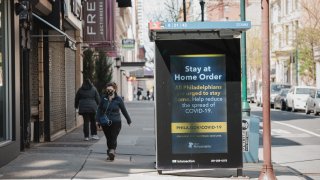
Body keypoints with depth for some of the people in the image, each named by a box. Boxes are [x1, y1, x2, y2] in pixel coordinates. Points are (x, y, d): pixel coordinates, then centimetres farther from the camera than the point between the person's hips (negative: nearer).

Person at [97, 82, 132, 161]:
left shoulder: (118, 99, -2)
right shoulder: (103, 98, 1)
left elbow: (124, 110, 7)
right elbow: (99, 109, 7)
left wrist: (128, 120, 16)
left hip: (116, 122, -2)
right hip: (105, 123, 2)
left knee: (113, 138, -12)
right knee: (108, 139, 9)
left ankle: (112, 151, -17)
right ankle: (111, 154, 21)